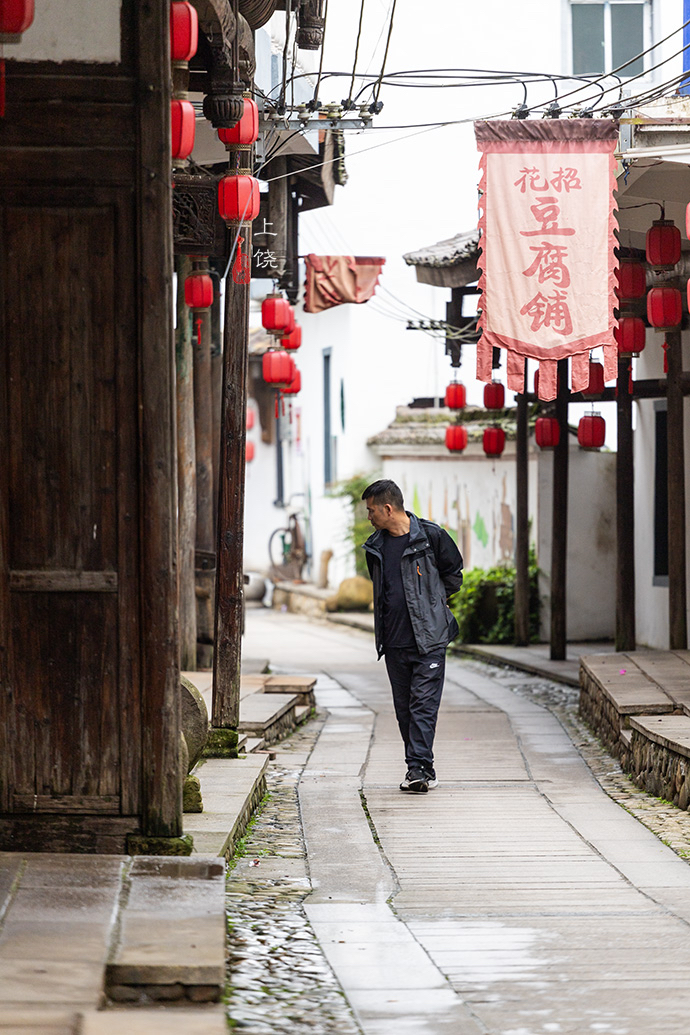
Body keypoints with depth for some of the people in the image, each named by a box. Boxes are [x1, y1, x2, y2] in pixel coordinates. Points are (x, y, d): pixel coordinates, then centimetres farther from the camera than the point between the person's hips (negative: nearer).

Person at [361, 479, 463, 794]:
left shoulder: (431, 536, -6)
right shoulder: (375, 546, 9)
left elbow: (453, 575, 7)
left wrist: (429, 602, 8)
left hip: (429, 639, -5)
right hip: (394, 641, 5)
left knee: (424, 704, -11)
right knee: (404, 708, 7)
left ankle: (419, 768, -14)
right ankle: (423, 771, 14)